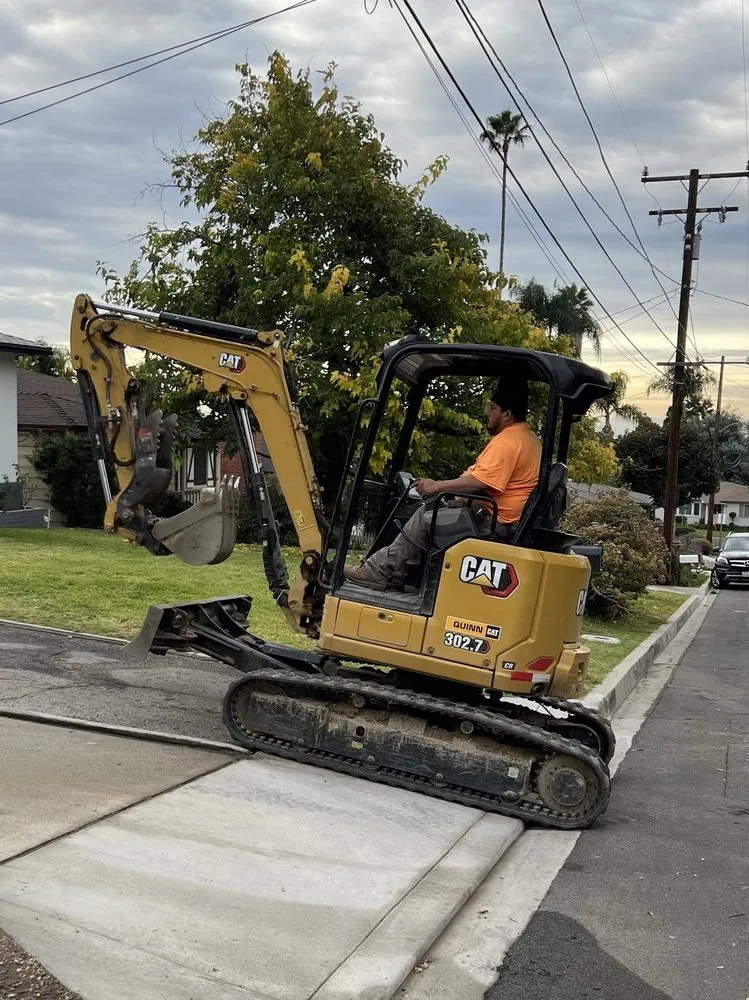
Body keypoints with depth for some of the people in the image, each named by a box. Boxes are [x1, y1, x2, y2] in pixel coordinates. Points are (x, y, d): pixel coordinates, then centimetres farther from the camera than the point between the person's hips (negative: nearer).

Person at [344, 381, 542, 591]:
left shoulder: (507, 441, -18)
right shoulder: (528, 437, 17)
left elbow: (478, 482, -27)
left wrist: (437, 486, -16)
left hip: (496, 521, -11)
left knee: (424, 518, -11)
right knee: (431, 508, 13)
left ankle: (379, 572, -4)